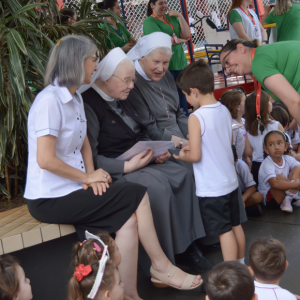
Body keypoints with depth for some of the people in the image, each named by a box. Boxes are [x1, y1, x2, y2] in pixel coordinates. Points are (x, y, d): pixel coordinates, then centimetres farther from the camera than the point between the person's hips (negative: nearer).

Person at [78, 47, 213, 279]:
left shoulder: (121, 100, 14)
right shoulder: (89, 105, -14)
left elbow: (142, 135, 22)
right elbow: (90, 158, -19)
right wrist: (127, 166, -24)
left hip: (138, 162, 9)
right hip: (113, 172, -9)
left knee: (182, 175, -10)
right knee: (158, 186, -29)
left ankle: (187, 245, -8)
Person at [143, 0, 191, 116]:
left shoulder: (172, 18, 13)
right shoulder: (149, 22, -5)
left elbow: (187, 35, 5)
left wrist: (180, 16, -3)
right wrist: (180, 39, -2)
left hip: (180, 62, 6)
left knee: (182, 94, 9)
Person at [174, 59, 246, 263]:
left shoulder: (196, 118, -20)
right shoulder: (224, 110, 1)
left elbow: (195, 156, -22)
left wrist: (182, 156, -1)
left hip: (211, 188, -7)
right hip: (231, 182, 7)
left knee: (224, 231, 1)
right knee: (235, 225, 19)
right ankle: (241, 265, 34)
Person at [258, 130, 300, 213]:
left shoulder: (288, 159, -2)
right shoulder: (267, 164, -23)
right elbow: (274, 184, -39)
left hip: (285, 193, 7)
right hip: (269, 199, -7)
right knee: (280, 177, -33)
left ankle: (287, 200, -19)